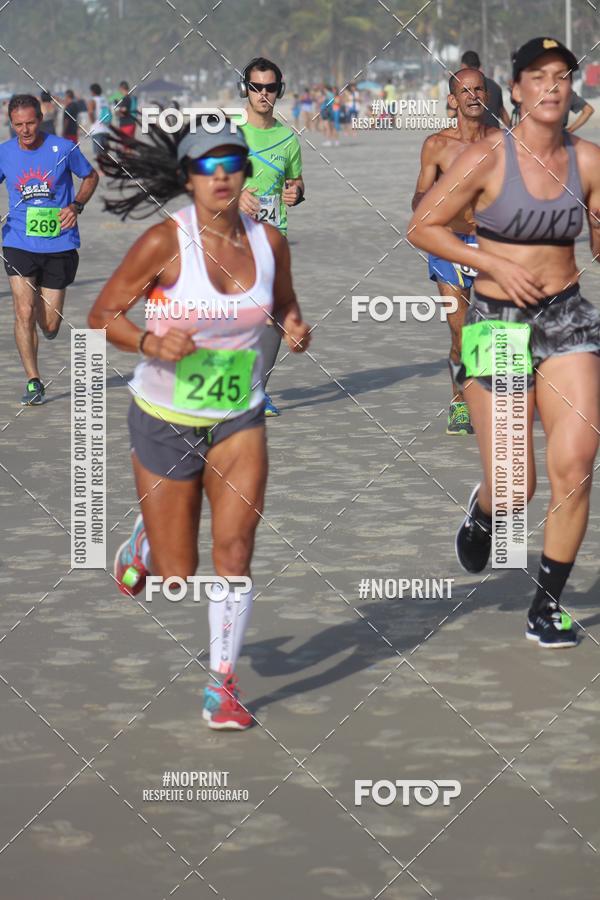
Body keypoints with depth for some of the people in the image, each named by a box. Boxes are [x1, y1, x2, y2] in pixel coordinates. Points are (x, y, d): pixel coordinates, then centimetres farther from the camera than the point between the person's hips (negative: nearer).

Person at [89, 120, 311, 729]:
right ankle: (144, 542, 42)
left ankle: (222, 688, -2)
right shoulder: (164, 243, -16)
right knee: (176, 579, 5)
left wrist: (294, 329, -8)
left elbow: (284, 304, 15)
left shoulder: (269, 242, -4)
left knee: (235, 547, -14)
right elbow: (102, 315, -10)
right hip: (166, 420, -2)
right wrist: (152, 343, -28)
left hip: (239, 420, 2)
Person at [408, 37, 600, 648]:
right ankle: (482, 513, 37)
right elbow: (422, 227, -5)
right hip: (498, 323, -3)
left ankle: (547, 608, 4)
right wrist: (497, 265, -12)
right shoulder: (488, 158, -10)